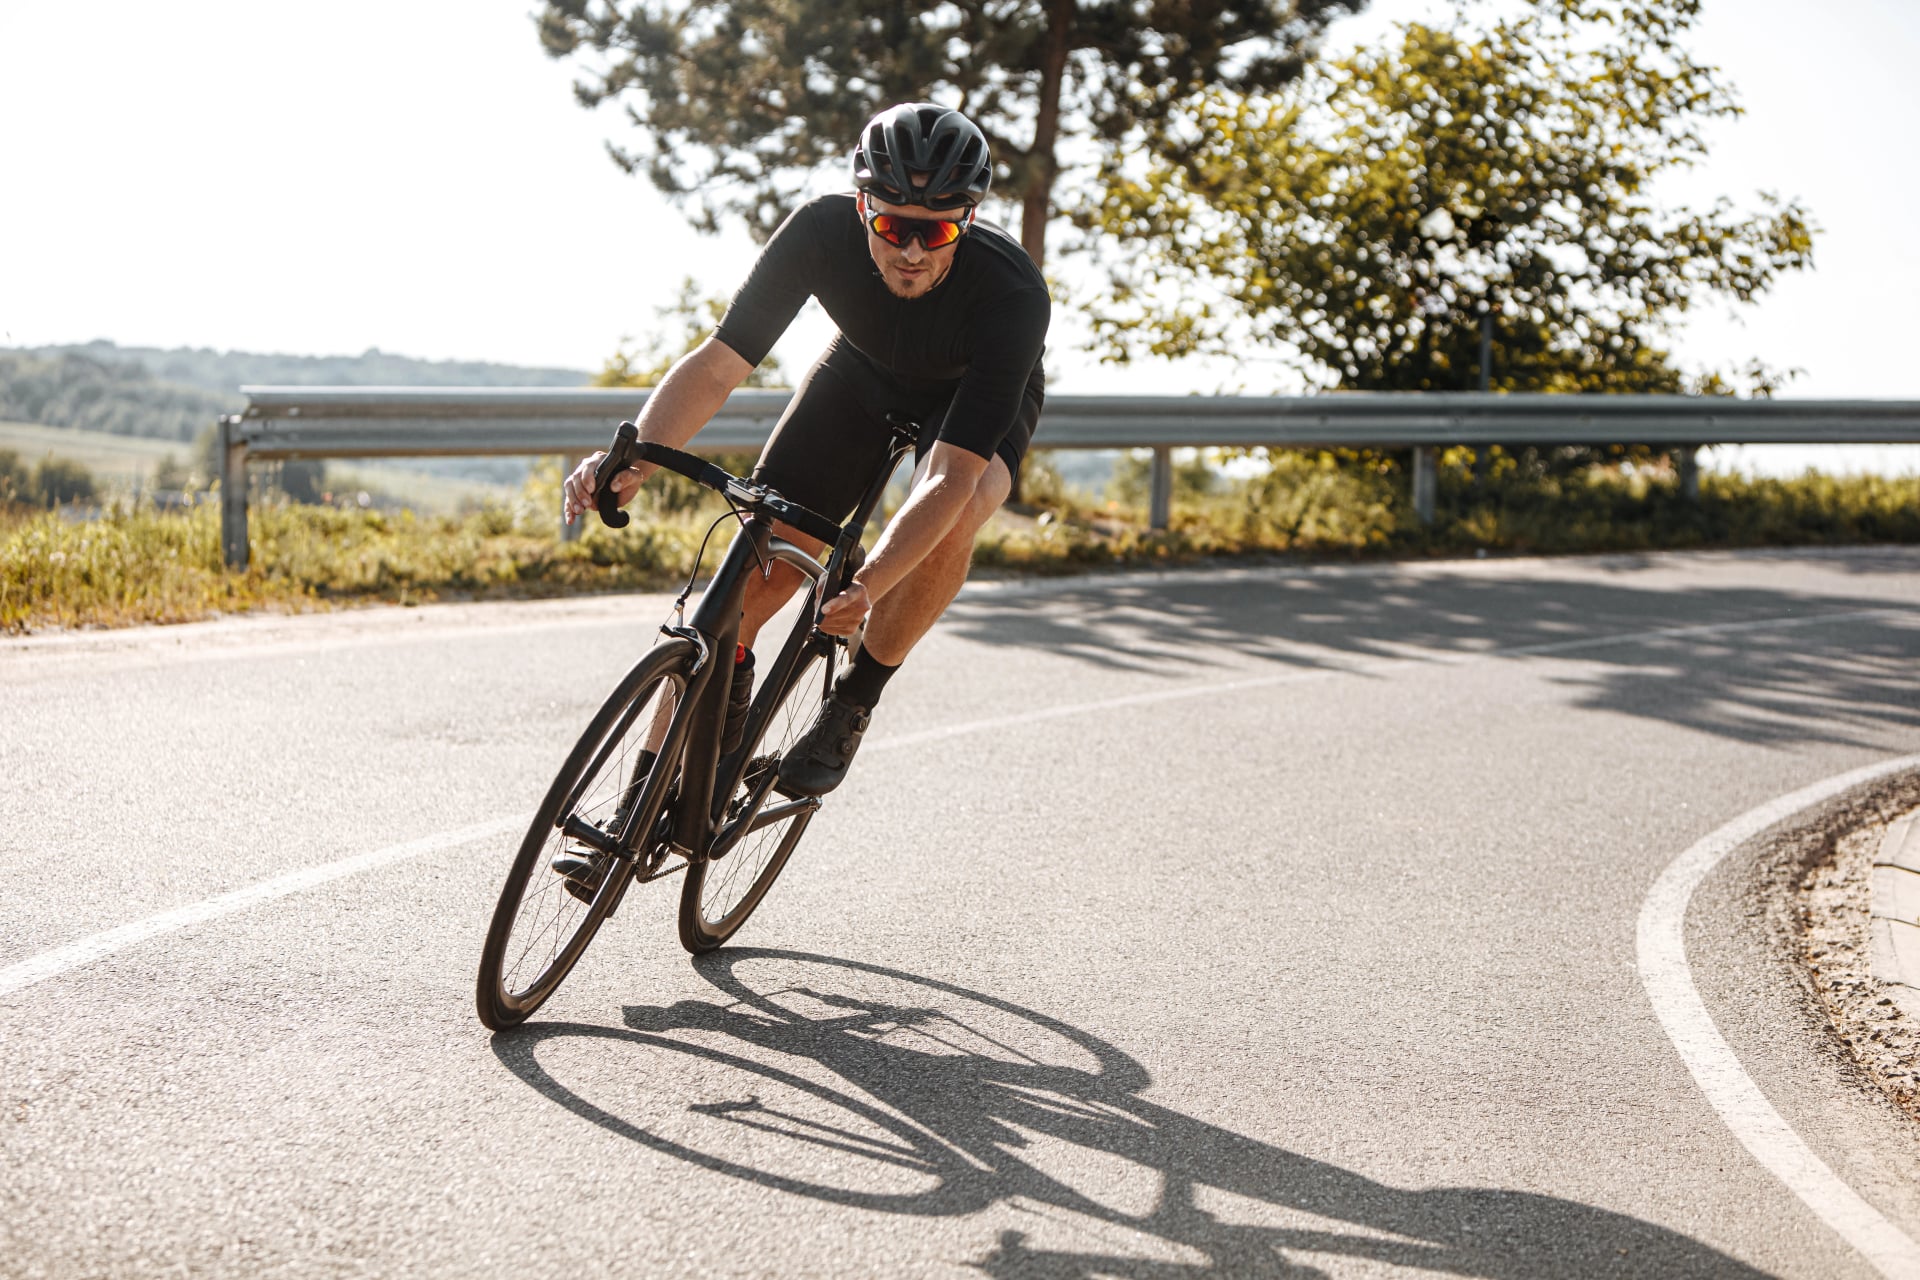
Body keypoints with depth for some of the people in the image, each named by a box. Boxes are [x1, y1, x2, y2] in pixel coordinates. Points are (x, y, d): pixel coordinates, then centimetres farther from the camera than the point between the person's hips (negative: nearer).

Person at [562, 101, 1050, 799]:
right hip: (864, 370, 3)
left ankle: (853, 702, -11)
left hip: (975, 397, -2)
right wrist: (631, 459, -51)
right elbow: (717, 364, -33)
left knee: (951, 521, -34)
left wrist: (868, 588, -59)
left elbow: (952, 478, -44)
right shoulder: (822, 231, -33)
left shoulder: (1014, 295, -40)